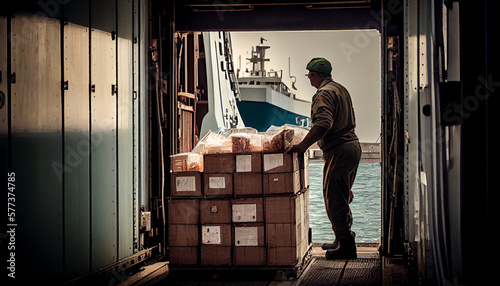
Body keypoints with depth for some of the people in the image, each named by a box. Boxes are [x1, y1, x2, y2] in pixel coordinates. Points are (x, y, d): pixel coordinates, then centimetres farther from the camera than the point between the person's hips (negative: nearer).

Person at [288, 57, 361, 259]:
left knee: (334, 199, -6)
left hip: (338, 151, -10)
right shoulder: (341, 89, 18)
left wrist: (302, 146, -31)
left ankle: (346, 246, -5)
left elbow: (323, 124, -29)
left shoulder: (324, 94, -13)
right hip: (353, 146, 10)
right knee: (342, 197, 20)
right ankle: (344, 239, 27)